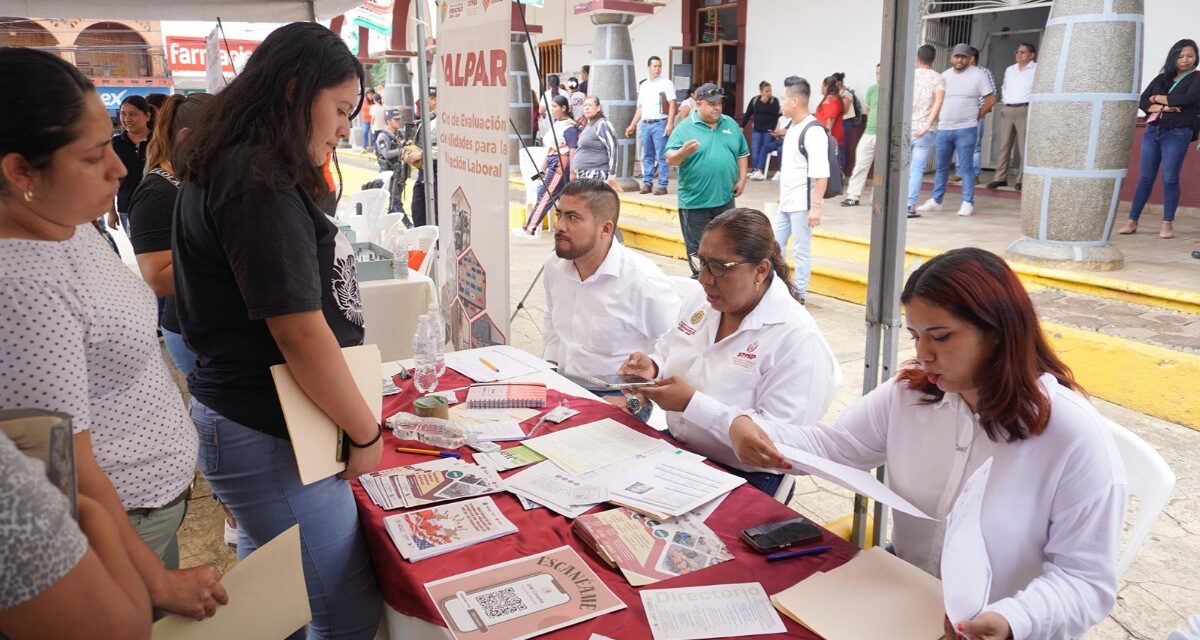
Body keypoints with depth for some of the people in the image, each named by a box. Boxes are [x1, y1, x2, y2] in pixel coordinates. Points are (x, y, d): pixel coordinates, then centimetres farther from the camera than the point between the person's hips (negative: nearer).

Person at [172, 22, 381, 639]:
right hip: (269, 438, -10)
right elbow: (301, 334, -22)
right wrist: (366, 432, -13)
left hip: (254, 421, 10)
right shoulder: (257, 185, -20)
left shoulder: (241, 170, 12)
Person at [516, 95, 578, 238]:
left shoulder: (569, 126, -10)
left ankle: (529, 229, -4)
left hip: (562, 164, -9)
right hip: (553, 164, 9)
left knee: (545, 195, -7)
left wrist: (572, 173, -18)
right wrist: (542, 170, 20)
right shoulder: (556, 124, 16)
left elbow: (573, 151, -14)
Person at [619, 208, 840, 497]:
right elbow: (666, 354, 18)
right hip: (673, 449, 7)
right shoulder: (699, 302, 4)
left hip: (743, 480, -7)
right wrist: (651, 369, -6)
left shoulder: (796, 337, -18)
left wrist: (692, 403, -26)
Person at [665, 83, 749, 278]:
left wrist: (742, 179, 5)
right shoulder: (684, 129, -6)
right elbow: (670, 159, -13)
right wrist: (683, 152, -33)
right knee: (697, 249, 4)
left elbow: (742, 154, 16)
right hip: (694, 202, -4)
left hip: (725, 199, 4)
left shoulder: (731, 125, 9)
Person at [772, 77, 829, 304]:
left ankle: (798, 295, 14)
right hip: (786, 203, 9)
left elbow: (821, 174, -22)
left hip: (802, 205, -9)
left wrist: (815, 207, -23)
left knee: (801, 251, 3)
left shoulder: (813, 131, -18)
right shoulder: (793, 128, 10)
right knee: (774, 246, 15)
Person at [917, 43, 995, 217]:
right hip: (943, 129, 5)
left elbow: (990, 99, -2)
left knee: (966, 168, -2)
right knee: (941, 167, 11)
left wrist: (976, 116, -2)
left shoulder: (978, 75, -3)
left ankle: (968, 203, 2)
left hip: (966, 130, -5)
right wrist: (937, 119, 8)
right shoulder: (944, 75, 11)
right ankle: (936, 201, 19)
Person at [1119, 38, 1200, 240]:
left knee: (1170, 179, -5)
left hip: (1177, 134, -3)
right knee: (1145, 178, 3)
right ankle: (1132, 221, 5)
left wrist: (1159, 98, -3)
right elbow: (1142, 101, 7)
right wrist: (1158, 107, -12)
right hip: (1152, 131, 3)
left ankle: (1167, 224, 1)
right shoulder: (1161, 78, 14)